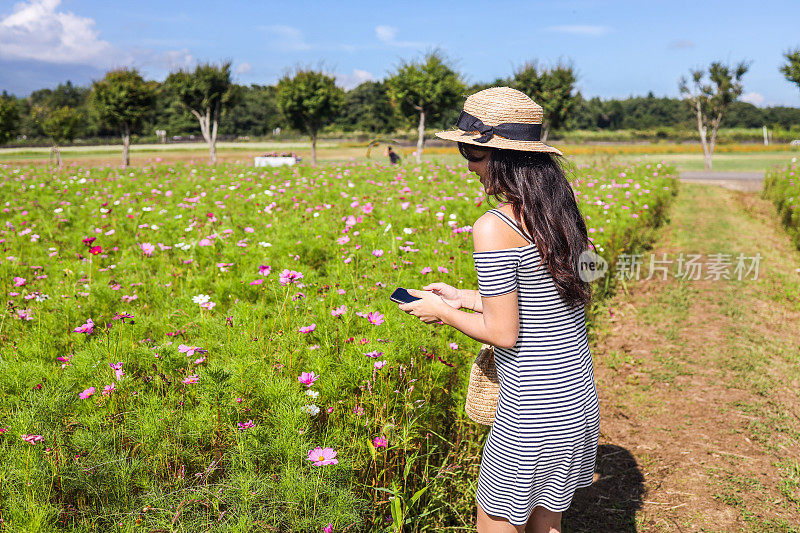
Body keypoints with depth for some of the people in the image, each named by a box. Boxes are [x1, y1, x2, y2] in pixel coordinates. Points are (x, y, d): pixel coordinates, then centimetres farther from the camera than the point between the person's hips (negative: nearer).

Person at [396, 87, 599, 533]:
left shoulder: (494, 228, -21)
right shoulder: (562, 210, 3)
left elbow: (504, 333, -18)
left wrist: (441, 311, -2)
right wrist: (464, 297, 14)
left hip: (533, 409, -8)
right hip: (579, 398, 8)